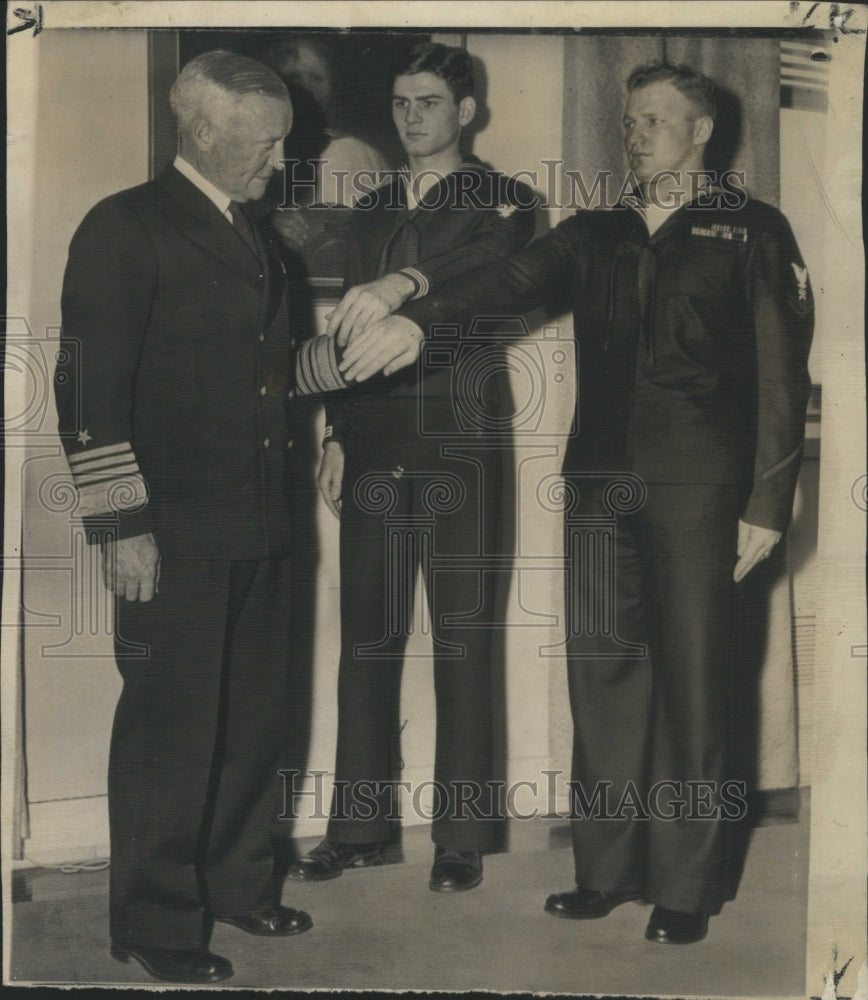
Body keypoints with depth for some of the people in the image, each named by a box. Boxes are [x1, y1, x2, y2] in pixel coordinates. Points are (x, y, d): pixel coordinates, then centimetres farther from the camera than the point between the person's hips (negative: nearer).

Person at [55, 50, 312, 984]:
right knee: (170, 722, 1)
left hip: (258, 526, 8)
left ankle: (238, 881, 30)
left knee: (254, 714, 13)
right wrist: (120, 524, -16)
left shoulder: (252, 237, 18)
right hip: (175, 530, -7)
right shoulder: (126, 227, -6)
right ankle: (156, 922, 15)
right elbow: (91, 388, -12)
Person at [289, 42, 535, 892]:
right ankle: (358, 827, 14)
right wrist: (337, 435, 12)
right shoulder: (372, 212, 20)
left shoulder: (499, 200, 5)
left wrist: (405, 282, -38)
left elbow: (494, 260, -19)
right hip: (375, 447, 4)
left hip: (457, 448, -4)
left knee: (463, 640, -1)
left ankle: (461, 836, 7)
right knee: (365, 637, 4)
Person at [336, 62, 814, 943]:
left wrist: (767, 500, -6)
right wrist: (419, 317, -19)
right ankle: (608, 868, 15)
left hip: (696, 484, -4)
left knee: (690, 677, -1)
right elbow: (513, 280, -1)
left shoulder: (751, 232, 5)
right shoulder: (595, 235, 16)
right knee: (602, 670, 5)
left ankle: (686, 885, 9)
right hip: (601, 477, 4)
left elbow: (782, 373, 1)